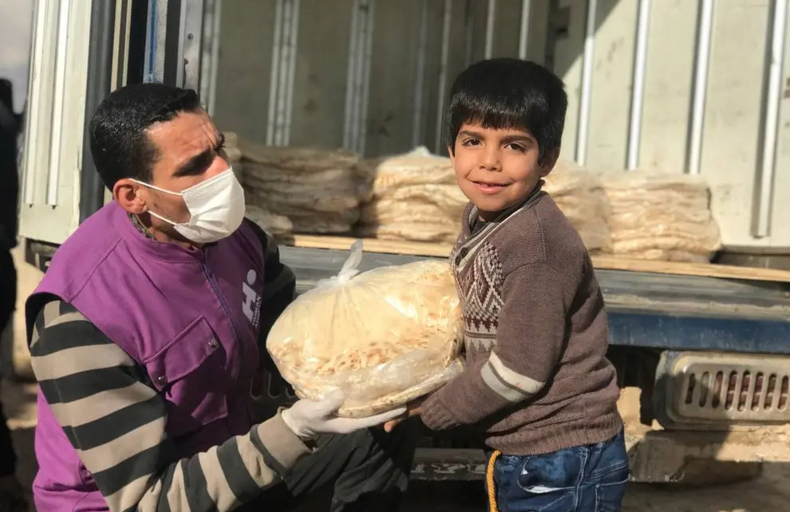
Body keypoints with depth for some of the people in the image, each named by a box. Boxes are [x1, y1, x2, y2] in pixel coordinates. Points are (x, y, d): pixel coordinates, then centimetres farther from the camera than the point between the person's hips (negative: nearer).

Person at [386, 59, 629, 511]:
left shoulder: (536, 245, -25)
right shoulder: (482, 218, 1)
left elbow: (519, 371, -22)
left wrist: (427, 413, -11)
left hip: (563, 462, -8)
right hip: (520, 454, 9)